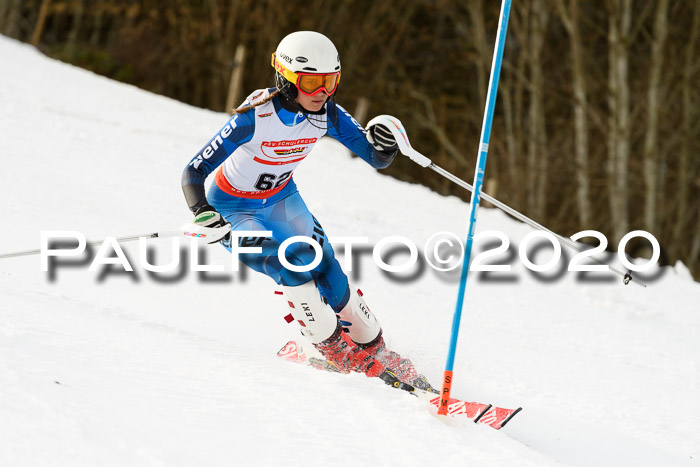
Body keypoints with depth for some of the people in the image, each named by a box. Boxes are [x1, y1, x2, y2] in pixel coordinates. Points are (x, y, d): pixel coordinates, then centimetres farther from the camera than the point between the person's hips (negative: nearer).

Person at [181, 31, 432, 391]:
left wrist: (384, 146, -38)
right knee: (293, 267, -24)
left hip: (281, 199, 5)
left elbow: (375, 160, -14)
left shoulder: (327, 114, -19)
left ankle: (374, 349, 14)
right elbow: (194, 172, -31)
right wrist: (202, 212, -50)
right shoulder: (254, 118, -33)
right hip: (234, 209, -5)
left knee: (326, 270, -5)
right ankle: (339, 354, -7)